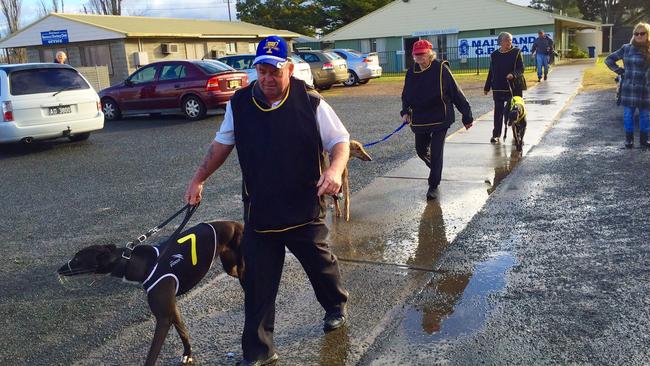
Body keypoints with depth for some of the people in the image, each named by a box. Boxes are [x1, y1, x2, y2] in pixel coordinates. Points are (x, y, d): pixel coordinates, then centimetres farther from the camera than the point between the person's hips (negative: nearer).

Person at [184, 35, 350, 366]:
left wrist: (335, 169, -27)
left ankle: (336, 305, 52)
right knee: (257, 285, 5)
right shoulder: (239, 104, -1)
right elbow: (222, 144, 12)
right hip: (258, 212, 2)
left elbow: (340, 140, -6)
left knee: (319, 263, 20)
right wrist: (198, 179, 10)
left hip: (305, 210, -2)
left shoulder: (310, 102, -11)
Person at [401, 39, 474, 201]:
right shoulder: (411, 72, 1)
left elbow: (456, 93, -10)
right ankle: (436, 170, 46)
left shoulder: (441, 69, -13)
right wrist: (405, 112, -3)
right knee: (421, 150, 16)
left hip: (440, 119, -5)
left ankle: (433, 186, 9)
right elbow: (406, 95, 14)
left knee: (436, 153, -4)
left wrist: (467, 116, -7)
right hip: (420, 120, 5)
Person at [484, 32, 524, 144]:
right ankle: (496, 135, 10)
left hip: (514, 87, -2)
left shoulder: (516, 52, 0)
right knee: (498, 112, 4)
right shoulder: (494, 55, 7)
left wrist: (513, 74, -24)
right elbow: (491, 72, 14)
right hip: (498, 88, 2)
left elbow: (521, 69, -3)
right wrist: (487, 87, 15)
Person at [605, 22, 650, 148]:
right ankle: (629, 139, 17)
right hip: (629, 89, 0)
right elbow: (609, 60, 10)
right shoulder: (627, 48, 2)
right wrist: (620, 71, 1)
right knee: (628, 115, 5)